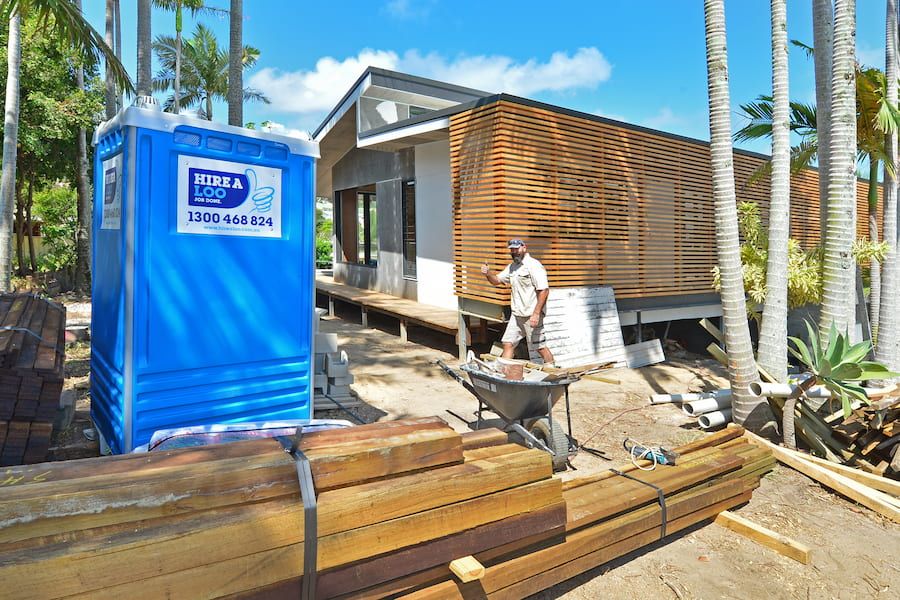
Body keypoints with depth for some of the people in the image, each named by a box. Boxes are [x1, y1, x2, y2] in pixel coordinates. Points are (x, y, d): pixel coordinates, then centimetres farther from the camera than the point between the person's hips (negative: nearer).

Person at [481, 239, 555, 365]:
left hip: (531, 315, -8)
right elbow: (497, 280, 21)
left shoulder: (533, 265, -13)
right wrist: (488, 273, -2)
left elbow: (544, 290, -19)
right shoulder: (512, 267, 15)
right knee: (508, 344, 6)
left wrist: (536, 313, -23)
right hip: (516, 315, 8)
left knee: (540, 347, 1)